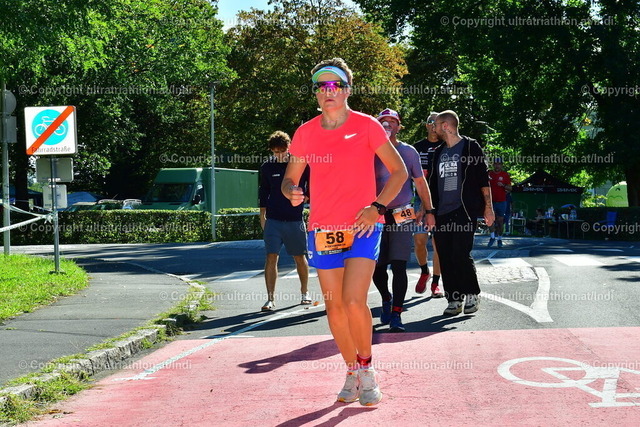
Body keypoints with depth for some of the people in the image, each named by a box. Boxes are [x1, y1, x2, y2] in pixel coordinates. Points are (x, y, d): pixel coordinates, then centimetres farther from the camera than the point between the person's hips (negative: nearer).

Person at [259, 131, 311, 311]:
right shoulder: (267, 167, 4)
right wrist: (262, 215, 12)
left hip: (295, 219, -1)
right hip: (273, 220, 1)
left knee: (300, 257, 11)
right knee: (271, 257, -8)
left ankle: (304, 292, 31)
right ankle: (270, 299, -7)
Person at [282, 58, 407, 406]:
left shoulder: (366, 126, -3)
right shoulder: (305, 133, 5)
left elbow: (399, 171, 1)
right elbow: (290, 178, 13)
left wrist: (377, 207, -12)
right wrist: (291, 192, -11)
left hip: (362, 227, -3)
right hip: (322, 229, 4)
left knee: (354, 302, -16)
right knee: (334, 305, 6)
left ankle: (366, 368, 6)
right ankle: (352, 373, 22)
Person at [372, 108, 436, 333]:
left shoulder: (408, 151, 7)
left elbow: (420, 182, 12)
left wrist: (429, 211, 11)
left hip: (402, 216, -1)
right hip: (377, 216, 1)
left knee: (399, 266, -8)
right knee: (376, 267, 4)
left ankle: (396, 315, -4)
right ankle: (386, 299, 33)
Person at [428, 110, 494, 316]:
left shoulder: (470, 147, 2)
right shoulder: (439, 152, 19)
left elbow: (483, 179, -1)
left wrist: (488, 207, -7)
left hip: (465, 211, -6)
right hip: (442, 213, 6)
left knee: (461, 254, -14)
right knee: (445, 258, 2)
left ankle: (472, 294, 2)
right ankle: (454, 299, 8)